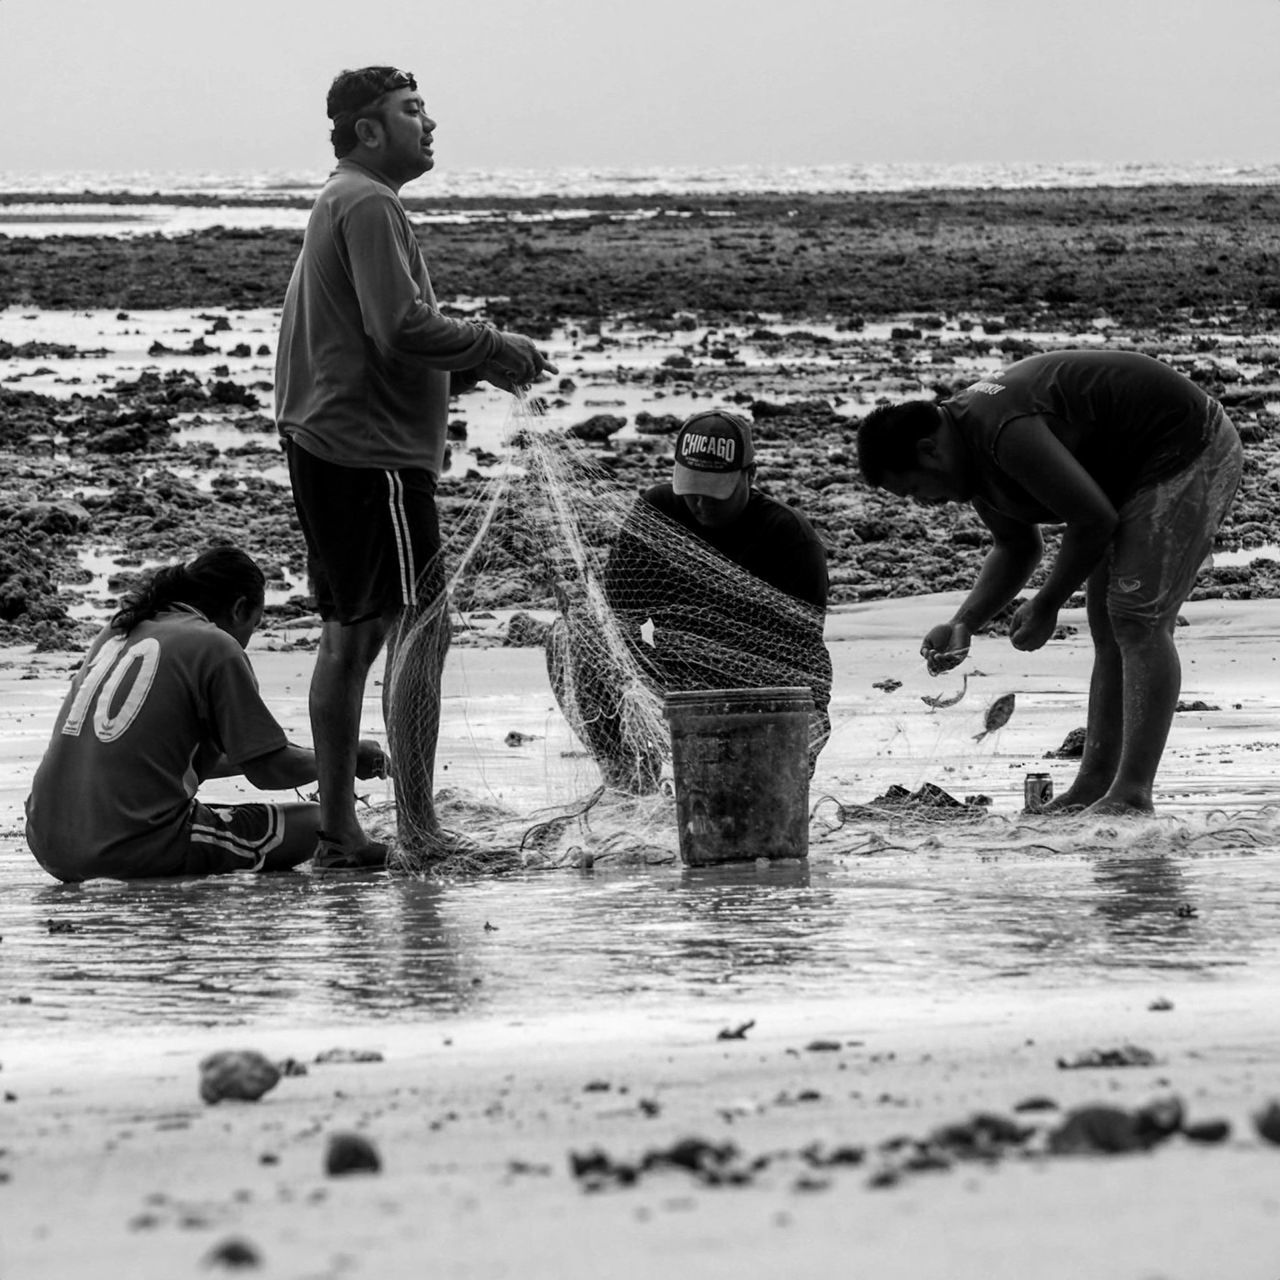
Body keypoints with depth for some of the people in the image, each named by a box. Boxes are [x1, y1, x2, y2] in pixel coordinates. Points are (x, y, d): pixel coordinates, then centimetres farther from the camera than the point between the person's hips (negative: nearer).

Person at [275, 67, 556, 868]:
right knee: (421, 628, -9)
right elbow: (399, 327, -22)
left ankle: (339, 831, 14)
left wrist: (474, 365, 11)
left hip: (328, 445, 11)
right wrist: (494, 349, -10)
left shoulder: (341, 204, 21)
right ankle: (417, 823, -10)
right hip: (371, 449, -11)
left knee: (352, 635, 11)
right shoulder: (368, 204, -12)